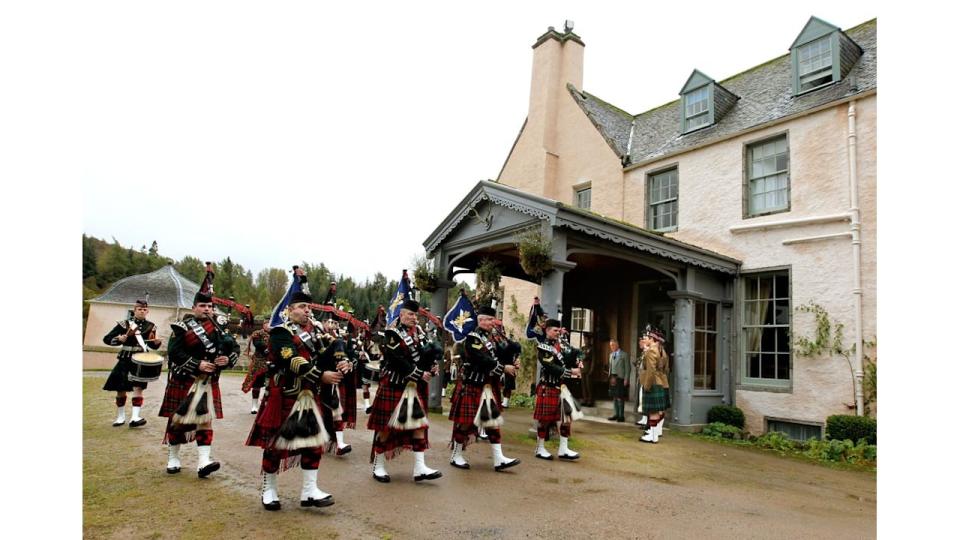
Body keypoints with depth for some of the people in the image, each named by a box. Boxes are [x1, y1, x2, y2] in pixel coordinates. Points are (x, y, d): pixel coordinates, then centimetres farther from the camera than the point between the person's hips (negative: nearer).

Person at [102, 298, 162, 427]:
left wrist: (157, 342, -7)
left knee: (138, 387, -12)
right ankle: (120, 416, 27)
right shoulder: (124, 324, -3)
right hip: (125, 361, 0)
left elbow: (152, 345, 15)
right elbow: (107, 339, -3)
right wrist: (119, 339, -22)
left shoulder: (150, 327, 4)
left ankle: (134, 418, -14)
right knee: (121, 389, 8)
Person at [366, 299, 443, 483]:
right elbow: (399, 361, -20)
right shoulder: (392, 334, -11)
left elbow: (432, 351, 10)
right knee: (387, 426, 2)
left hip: (416, 386, 7)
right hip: (394, 385, -6)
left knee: (419, 424, 3)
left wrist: (431, 367, -10)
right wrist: (419, 374, -20)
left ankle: (419, 468, 6)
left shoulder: (419, 331, 10)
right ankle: (378, 466, 17)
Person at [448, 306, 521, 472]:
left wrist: (511, 364, -9)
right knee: (465, 421, 1)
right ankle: (456, 456, 17)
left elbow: (497, 357, 10)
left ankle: (499, 459, 7)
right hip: (471, 386, -8)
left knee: (493, 421, 5)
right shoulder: (472, 338, -13)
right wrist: (504, 368, -21)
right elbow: (483, 360, -24)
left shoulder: (491, 339, 14)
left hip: (489, 386, 8)